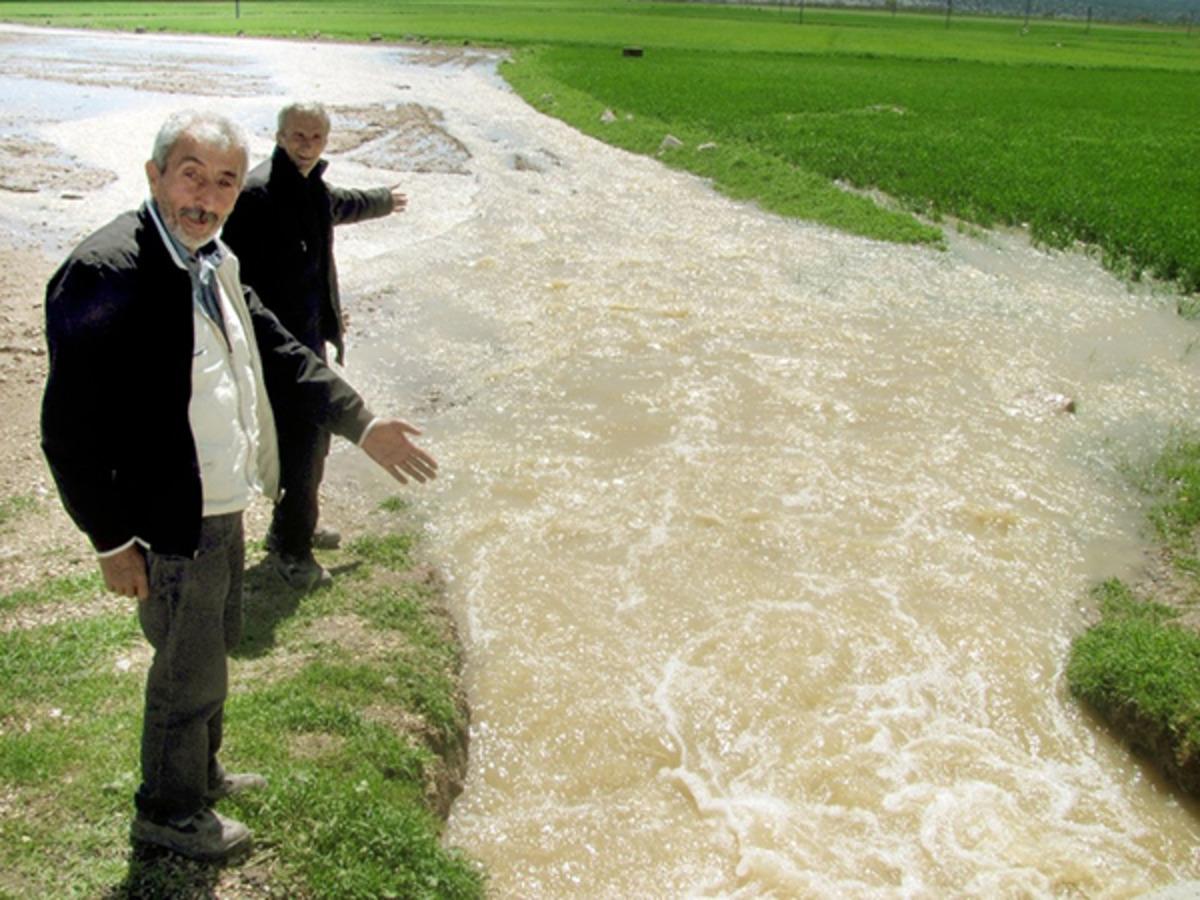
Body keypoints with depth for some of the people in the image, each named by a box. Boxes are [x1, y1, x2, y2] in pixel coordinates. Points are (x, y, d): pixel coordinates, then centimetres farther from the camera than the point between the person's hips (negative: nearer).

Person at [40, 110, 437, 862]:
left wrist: (362, 424, 6)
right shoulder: (106, 273, -26)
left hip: (223, 508, 9)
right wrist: (113, 540, -20)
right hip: (171, 526, -9)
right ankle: (170, 813, 36)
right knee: (188, 674, 11)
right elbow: (71, 427, -25)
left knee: (215, 645, 27)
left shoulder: (212, 261, 2)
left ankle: (201, 771, 51)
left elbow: (276, 352, 11)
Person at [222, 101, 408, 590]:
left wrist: (385, 200, 53)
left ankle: (296, 527, 36)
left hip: (310, 333, 9)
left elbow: (340, 204, 34)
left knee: (313, 436, 18)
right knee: (303, 444, -4)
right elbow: (238, 275, -22)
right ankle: (290, 547, 13)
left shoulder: (312, 188, 9)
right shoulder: (257, 193, -19)